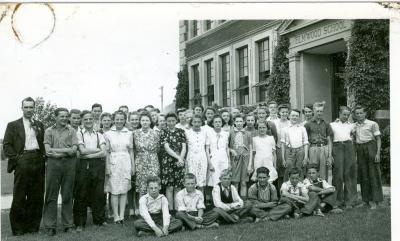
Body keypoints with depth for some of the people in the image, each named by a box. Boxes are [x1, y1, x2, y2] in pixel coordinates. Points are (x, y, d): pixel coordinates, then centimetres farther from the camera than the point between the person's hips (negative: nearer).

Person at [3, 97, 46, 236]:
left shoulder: (39, 125, 18)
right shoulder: (13, 125, 8)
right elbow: (6, 145, 2)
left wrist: (44, 157, 3)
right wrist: (16, 158, -8)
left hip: (38, 162, 3)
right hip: (22, 162, -3)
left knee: (37, 196, 5)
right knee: (19, 197, -1)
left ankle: (33, 225, 14)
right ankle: (18, 228, 8)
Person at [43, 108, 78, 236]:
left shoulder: (72, 131, 8)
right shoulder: (49, 131, 8)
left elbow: (73, 150, -3)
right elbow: (48, 151, -3)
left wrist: (56, 150, -6)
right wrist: (66, 151, -7)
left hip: (69, 164, 0)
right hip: (53, 163, 0)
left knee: (67, 195, 6)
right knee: (51, 195, 1)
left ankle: (68, 225, 15)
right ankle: (50, 226, 9)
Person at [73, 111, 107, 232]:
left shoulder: (99, 135, 13)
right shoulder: (79, 134, 5)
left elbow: (103, 153, 0)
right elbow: (82, 150, -7)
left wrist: (88, 154, -8)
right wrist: (97, 150, -1)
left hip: (98, 165, 3)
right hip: (84, 166, -2)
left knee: (98, 193, 6)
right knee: (81, 194, 1)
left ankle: (99, 219, 19)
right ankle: (80, 223, 10)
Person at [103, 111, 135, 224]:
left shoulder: (129, 133, 8)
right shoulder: (108, 134, 2)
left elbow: (131, 151, 11)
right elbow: (107, 152, 2)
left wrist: (133, 166, 8)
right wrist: (107, 167, -4)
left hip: (126, 163, 2)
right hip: (113, 163, -2)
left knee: (124, 190, 3)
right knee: (114, 191, -2)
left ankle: (122, 215, 8)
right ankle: (116, 216, 5)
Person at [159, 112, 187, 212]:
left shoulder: (181, 132, 10)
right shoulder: (163, 133, 3)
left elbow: (184, 148, 4)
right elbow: (167, 148, -7)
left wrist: (181, 159, -12)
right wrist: (178, 157, -16)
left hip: (180, 162, 2)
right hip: (167, 162, -2)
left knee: (178, 187, 3)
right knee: (169, 187, -3)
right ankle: (170, 209, 2)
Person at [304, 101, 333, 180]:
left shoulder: (326, 125, 11)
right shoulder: (308, 124, 5)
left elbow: (329, 140, 10)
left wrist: (330, 155, 1)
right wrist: (306, 156, -2)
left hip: (325, 149, 2)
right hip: (313, 149, -2)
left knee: (324, 176, 3)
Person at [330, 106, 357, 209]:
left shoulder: (351, 125, 17)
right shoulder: (332, 125, 12)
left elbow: (352, 136, 18)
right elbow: (330, 140, 7)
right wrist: (330, 155, -2)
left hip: (349, 147, 2)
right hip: (337, 147, -2)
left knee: (349, 174, -1)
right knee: (338, 174, -5)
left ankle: (349, 201, 6)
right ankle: (338, 200, 5)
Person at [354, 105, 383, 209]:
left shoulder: (372, 124, 0)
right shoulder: (354, 126, 11)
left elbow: (378, 139, -2)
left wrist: (378, 153, -10)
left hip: (370, 147, -4)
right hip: (360, 150, 4)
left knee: (373, 174, -3)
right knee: (363, 175, 6)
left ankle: (375, 200, 2)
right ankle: (366, 199, 14)